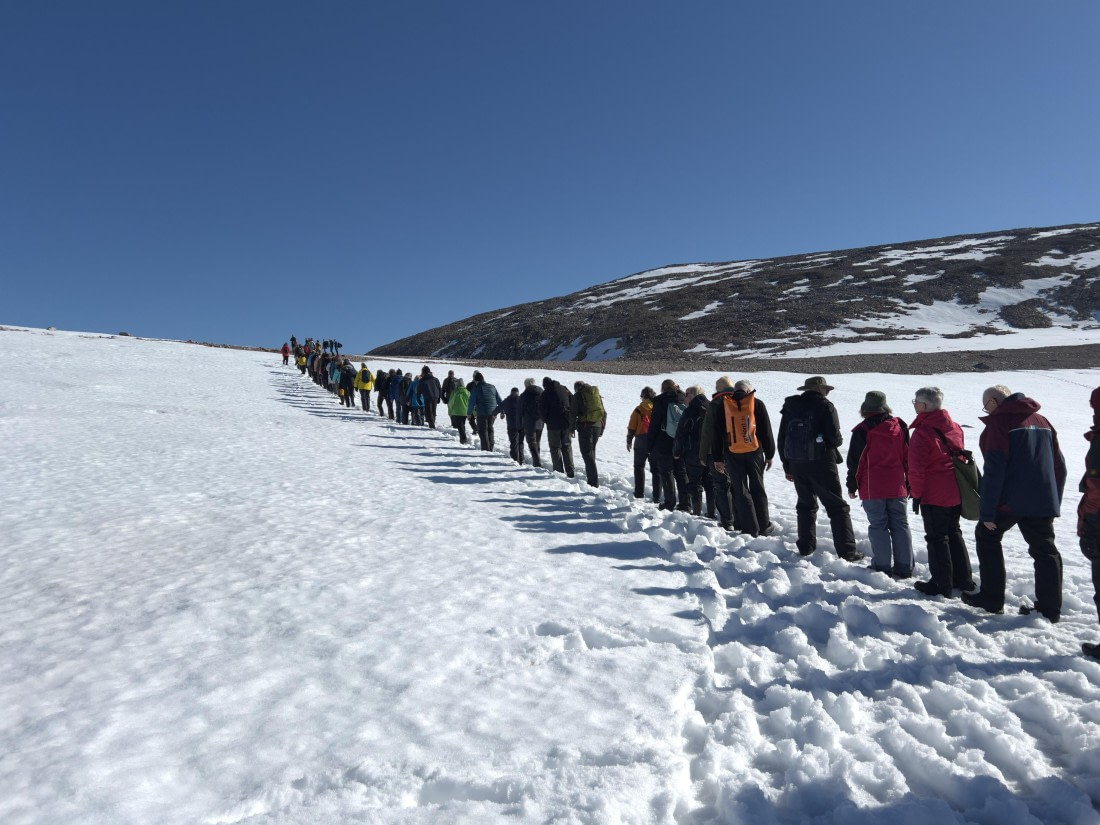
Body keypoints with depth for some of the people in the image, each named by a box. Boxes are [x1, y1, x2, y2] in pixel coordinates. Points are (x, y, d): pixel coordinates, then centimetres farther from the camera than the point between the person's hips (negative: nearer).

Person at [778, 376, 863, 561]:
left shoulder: (790, 408, 9)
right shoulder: (825, 406, -8)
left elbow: (782, 440, 12)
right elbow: (835, 437, -16)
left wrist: (787, 466, 18)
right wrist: (839, 441, 9)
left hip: (796, 464, 5)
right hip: (821, 464, -5)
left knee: (805, 505, 18)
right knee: (837, 507, 1)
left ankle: (806, 547, 20)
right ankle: (847, 551, -2)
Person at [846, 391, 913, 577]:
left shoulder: (862, 430, -8)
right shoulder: (899, 427, 5)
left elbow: (854, 461, -6)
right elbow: (908, 458, 11)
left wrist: (852, 486, 3)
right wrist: (909, 484, 19)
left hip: (872, 489, -4)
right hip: (897, 487, 4)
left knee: (878, 527, 2)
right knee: (900, 525, 10)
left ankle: (882, 567, 5)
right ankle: (904, 567, 15)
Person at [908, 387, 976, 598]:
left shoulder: (922, 432, -18)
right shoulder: (954, 427, 7)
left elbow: (917, 468, -19)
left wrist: (916, 494, -10)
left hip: (934, 496, -8)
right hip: (956, 493, 8)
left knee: (937, 539, 1)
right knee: (953, 534, 20)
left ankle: (941, 585, 8)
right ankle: (963, 580, 28)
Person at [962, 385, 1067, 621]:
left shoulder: (998, 422, -9)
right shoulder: (1041, 421, 14)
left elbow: (994, 470, -16)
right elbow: (1059, 467, 17)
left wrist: (987, 512, -14)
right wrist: (1055, 504, 24)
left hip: (1009, 500, -6)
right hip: (1043, 502, 6)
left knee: (986, 536, 12)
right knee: (1044, 549, 10)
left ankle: (992, 598, 13)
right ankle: (1049, 608, 12)